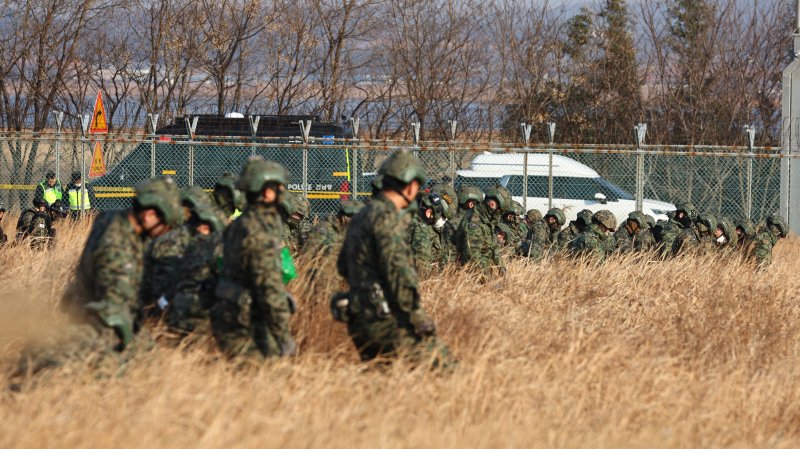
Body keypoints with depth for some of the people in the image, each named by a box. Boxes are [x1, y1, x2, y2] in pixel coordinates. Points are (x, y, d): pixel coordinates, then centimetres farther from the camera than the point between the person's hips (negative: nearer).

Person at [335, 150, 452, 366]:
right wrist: (417, 315, -17)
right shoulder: (385, 218, -14)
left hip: (362, 323, 10)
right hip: (387, 321, -10)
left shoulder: (360, 218, 17)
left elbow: (343, 267, 28)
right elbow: (397, 272, -20)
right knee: (442, 361, -11)